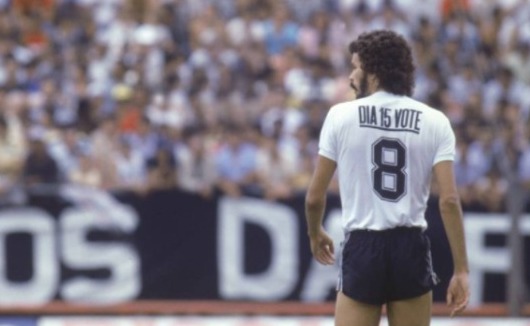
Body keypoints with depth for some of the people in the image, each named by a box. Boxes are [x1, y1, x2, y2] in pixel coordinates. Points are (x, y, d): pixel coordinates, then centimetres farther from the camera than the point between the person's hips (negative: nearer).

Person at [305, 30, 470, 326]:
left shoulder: (341, 115, -2)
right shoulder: (434, 122, 1)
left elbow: (315, 197, 2)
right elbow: (450, 200, -6)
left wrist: (315, 234, 23)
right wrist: (461, 270, -2)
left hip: (362, 248, -1)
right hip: (412, 248, 1)